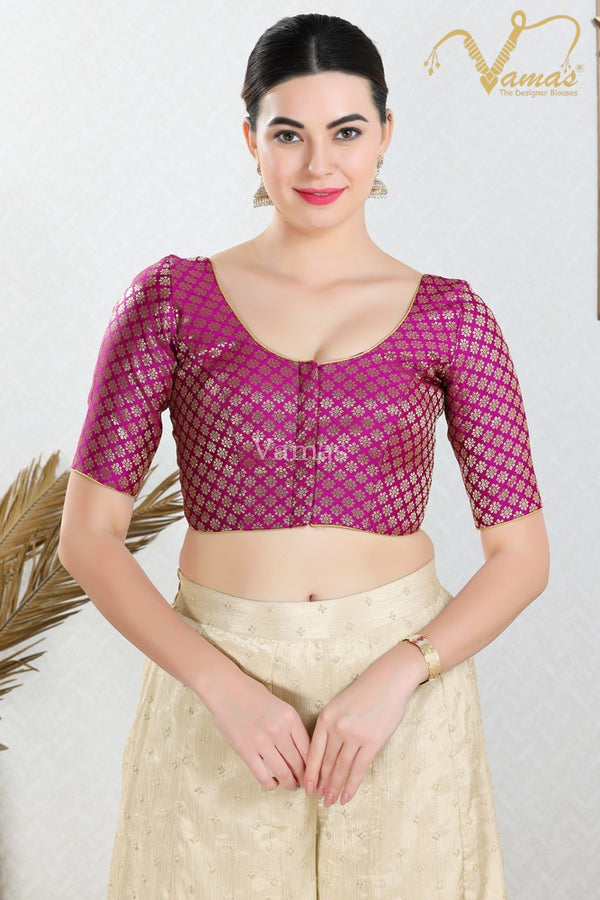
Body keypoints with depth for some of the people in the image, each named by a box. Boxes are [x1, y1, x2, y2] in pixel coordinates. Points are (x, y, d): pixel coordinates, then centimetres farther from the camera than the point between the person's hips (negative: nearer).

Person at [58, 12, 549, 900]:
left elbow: (522, 553, 0)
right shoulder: (172, 299, -3)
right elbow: (88, 535, -5)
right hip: (216, 686, 0)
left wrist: (396, 677, -14)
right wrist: (225, 688, -14)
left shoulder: (449, 317, -1)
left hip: (399, 689, 1)